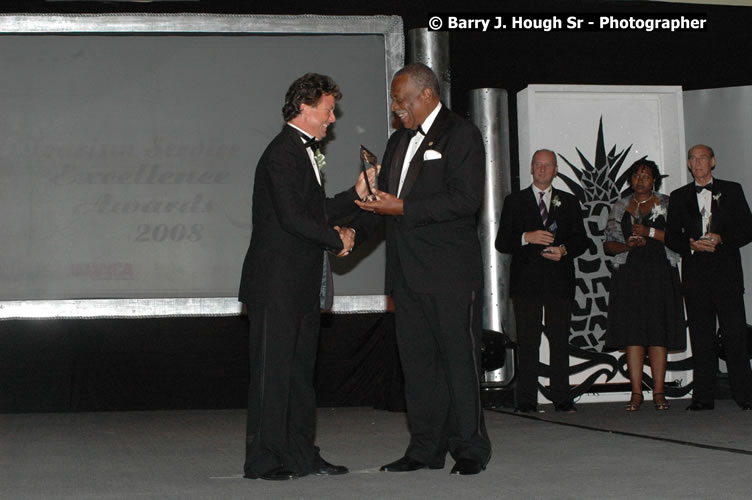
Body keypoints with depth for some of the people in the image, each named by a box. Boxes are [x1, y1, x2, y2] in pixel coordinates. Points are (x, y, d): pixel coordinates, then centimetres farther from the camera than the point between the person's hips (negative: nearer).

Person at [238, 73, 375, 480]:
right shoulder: (282, 153, -14)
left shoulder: (305, 152, 18)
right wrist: (337, 240, -10)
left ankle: (301, 454, 19)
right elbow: (293, 217, -21)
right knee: (273, 369, -5)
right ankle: (263, 460, 1)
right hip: (277, 282, -10)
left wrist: (356, 194, 12)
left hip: (303, 284, 10)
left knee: (300, 369, 13)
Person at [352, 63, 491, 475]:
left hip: (451, 272, -7)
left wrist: (402, 208, -18)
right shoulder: (398, 141, 20)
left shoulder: (461, 135, -4)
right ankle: (426, 448, 15)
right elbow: (384, 199, 23)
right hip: (408, 273, 8)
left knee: (459, 358, -1)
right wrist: (355, 232, 5)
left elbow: (466, 198, -16)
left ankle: (469, 448, 7)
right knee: (417, 361, 9)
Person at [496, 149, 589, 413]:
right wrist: (527, 238, -14)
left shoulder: (569, 202, 16)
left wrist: (564, 250, -9)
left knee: (560, 341, 0)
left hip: (559, 281, 1)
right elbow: (502, 243, 4)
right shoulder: (514, 201, 11)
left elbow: (581, 240, 12)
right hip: (526, 280, -1)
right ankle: (526, 400, -1)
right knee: (527, 342, -3)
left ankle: (562, 398, 3)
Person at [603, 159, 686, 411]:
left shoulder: (667, 205, 8)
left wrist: (649, 232, -12)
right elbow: (608, 244, 12)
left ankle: (658, 391, 0)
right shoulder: (620, 208, 14)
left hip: (660, 275, -1)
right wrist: (628, 245, -7)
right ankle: (636, 393, -2)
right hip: (629, 275, 2)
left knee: (658, 332, -4)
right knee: (632, 332, -4)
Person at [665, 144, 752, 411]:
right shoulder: (679, 197, 15)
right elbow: (671, 237, 11)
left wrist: (721, 239, -11)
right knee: (701, 338, 1)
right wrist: (692, 245, -8)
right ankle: (703, 396, 3)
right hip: (695, 275, 2)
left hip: (727, 272, -2)